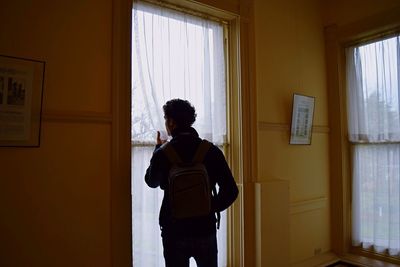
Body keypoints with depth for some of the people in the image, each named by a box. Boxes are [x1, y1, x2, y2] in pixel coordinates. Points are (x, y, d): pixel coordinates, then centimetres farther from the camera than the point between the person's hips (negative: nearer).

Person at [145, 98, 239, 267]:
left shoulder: (163, 153, -10)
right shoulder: (211, 150, -7)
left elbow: (151, 182, 10)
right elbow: (230, 191, -8)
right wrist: (211, 208, 6)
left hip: (175, 231, -1)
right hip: (205, 230, 1)